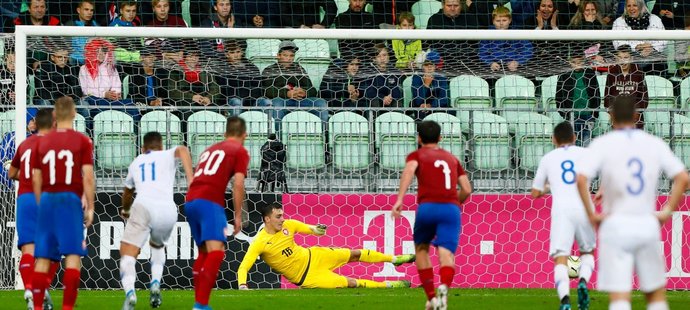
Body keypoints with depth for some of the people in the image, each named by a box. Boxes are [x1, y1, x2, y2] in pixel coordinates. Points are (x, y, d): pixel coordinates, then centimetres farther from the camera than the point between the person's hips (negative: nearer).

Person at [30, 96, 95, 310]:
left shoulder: (42, 142, 9)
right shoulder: (82, 141, -2)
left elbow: (36, 179, 10)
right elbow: (88, 176, -6)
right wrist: (90, 207, -1)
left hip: (47, 199, 4)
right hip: (70, 199, -4)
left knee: (43, 256, 8)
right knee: (73, 254, -4)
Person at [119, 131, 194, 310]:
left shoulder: (136, 163, 30)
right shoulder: (167, 156, 23)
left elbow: (127, 192, 49)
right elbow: (183, 150, -3)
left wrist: (125, 210, 69)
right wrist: (191, 179, -12)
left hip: (143, 207, -1)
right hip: (167, 210, 1)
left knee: (127, 254, -4)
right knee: (157, 245, 32)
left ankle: (130, 293, -33)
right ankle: (155, 284, 10)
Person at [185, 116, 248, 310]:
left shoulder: (210, 150, 28)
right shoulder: (240, 152, 8)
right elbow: (238, 185, -3)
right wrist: (238, 216, 2)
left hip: (190, 201, 8)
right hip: (210, 202, -8)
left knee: (204, 252, 22)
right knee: (216, 251, -16)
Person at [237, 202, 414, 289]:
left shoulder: (288, 225, -9)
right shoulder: (260, 243, -25)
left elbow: (307, 228, 5)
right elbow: (243, 268, -27)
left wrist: (316, 230, -20)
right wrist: (242, 286, -46)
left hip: (312, 256, 6)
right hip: (306, 277, -6)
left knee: (354, 254, 8)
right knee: (350, 283, -7)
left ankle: (394, 259, 28)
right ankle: (389, 285, 10)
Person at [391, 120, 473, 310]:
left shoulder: (417, 155, 16)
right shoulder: (452, 159, 26)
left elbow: (409, 170, -9)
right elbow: (467, 189, 19)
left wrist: (400, 199, -20)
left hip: (427, 207, -1)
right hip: (452, 208, 1)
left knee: (421, 248, 23)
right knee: (446, 254, -11)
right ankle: (444, 287, -43)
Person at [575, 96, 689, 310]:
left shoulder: (602, 144, -2)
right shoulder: (655, 144, 5)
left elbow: (581, 179, -16)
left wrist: (591, 215, -7)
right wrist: (667, 212, 3)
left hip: (615, 226, -2)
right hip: (647, 226, 2)